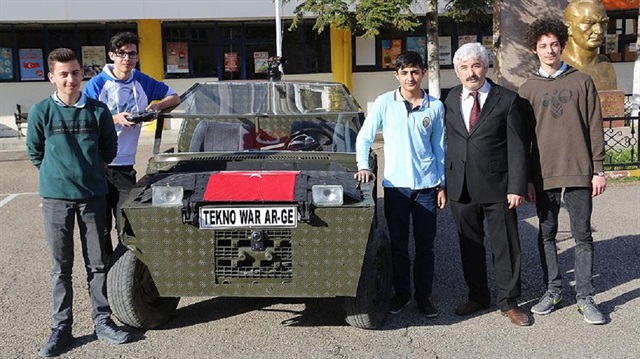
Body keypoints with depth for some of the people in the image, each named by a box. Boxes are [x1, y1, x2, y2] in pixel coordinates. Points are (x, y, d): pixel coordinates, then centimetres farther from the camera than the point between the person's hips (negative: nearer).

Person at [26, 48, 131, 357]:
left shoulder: (98, 110, 1)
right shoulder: (41, 111, -2)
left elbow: (109, 147, 12)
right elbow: (34, 152, 9)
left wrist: (89, 171, 10)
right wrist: (58, 173, 8)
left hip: (93, 195, 1)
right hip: (55, 197, -1)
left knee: (97, 262, 8)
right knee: (61, 266, 7)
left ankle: (102, 321, 20)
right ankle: (61, 327, 17)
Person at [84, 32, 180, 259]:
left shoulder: (142, 82, 7)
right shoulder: (97, 84, -4)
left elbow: (174, 98, 18)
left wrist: (157, 106, -2)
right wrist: (116, 119, -19)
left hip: (125, 164, 3)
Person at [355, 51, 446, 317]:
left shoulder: (435, 107, 5)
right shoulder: (385, 102, 1)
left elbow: (439, 148, 8)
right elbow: (364, 137, 5)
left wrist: (442, 185, 6)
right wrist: (363, 166, -8)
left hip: (426, 185, 1)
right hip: (395, 185, -1)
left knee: (425, 245, 7)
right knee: (398, 244, 8)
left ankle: (423, 295, 20)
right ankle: (401, 293, 23)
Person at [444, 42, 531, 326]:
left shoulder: (508, 100, -3)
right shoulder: (451, 99, 7)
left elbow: (517, 147, -5)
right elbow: (447, 142, 9)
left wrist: (516, 187, -11)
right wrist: (444, 183, 4)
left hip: (496, 186, -3)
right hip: (460, 186, 3)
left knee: (505, 245, 6)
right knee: (469, 245, 14)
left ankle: (508, 301, 21)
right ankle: (477, 296, 30)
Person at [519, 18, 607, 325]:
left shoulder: (582, 82, 6)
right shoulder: (527, 89, 7)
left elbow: (595, 128, 4)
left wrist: (598, 170, -1)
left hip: (579, 172, -1)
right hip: (543, 173, 1)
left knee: (582, 235, 2)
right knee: (546, 234, 8)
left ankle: (585, 297, 10)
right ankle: (552, 291, 20)